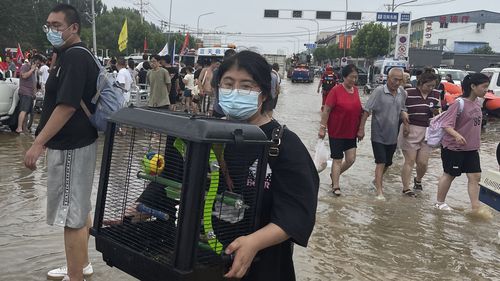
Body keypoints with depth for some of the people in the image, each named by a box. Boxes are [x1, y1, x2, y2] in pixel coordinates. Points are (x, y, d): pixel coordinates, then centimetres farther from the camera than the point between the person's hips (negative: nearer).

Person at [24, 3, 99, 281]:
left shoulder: (75, 57, -18)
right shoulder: (68, 56, 14)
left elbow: (67, 106, -25)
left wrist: (38, 144, -24)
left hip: (71, 147, -10)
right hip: (74, 143, 10)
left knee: (71, 214, -4)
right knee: (79, 208, 18)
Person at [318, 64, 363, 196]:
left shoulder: (356, 90, 5)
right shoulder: (336, 90, -13)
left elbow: (358, 110, 14)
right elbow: (326, 110, -12)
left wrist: (360, 130, 14)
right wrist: (322, 127, -14)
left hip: (351, 132, 6)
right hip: (336, 132, -6)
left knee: (351, 159, 4)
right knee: (337, 159, 2)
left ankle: (334, 174, 30)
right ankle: (336, 186, 15)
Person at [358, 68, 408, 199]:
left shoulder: (402, 93, 2)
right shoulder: (379, 91, -15)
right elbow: (367, 110, -15)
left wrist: (404, 114, -7)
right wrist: (361, 128, -17)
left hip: (393, 136, 6)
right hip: (379, 135, -6)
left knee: (388, 163, 17)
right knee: (381, 163, -8)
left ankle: (377, 180, 41)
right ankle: (379, 191, -3)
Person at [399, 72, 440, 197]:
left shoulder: (436, 95, 6)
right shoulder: (409, 93, -9)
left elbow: (438, 113, 15)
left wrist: (436, 112, -8)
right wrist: (405, 125, -12)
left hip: (427, 132, 4)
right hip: (410, 130, -4)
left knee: (423, 162, 6)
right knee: (410, 161, 0)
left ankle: (418, 179, 37)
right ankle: (406, 188, 9)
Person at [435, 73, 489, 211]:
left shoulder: (477, 102, 3)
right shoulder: (459, 104, -20)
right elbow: (446, 124, -23)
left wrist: (476, 142, 19)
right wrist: (457, 135, -40)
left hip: (471, 148, 7)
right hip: (453, 148, -7)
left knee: (475, 176, 4)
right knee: (449, 175, 8)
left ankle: (475, 207, 11)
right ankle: (439, 203, 26)